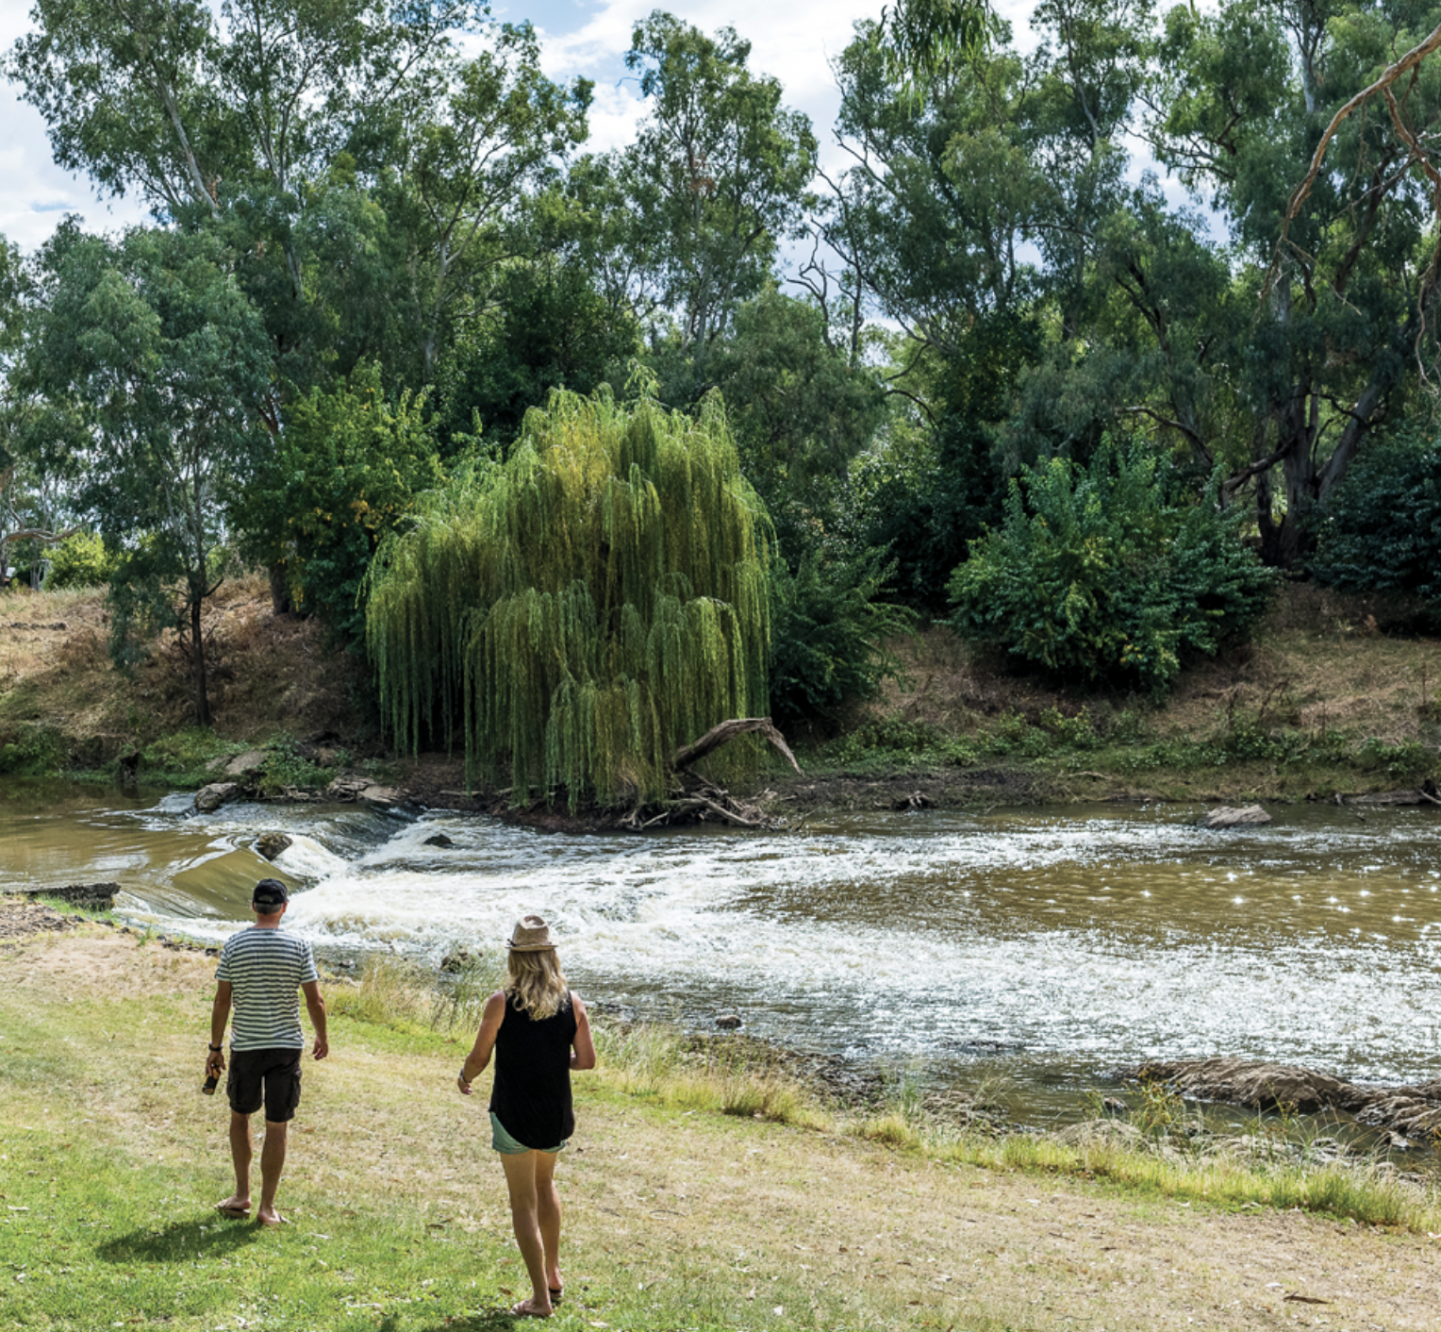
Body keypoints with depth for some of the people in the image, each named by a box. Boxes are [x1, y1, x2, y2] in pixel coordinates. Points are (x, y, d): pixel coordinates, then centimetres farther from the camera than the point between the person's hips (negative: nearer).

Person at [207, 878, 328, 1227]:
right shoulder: (298, 947, -7)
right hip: (286, 1046, -1)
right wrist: (322, 1038, 10)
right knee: (277, 1128, 5)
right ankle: (267, 1207, 10)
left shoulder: (234, 945, -5)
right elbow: (315, 1001, -6)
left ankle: (242, 1195, 22)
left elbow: (222, 1001, -4)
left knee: (240, 1116, 21)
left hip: (245, 1046, 1)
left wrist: (215, 1048, 5)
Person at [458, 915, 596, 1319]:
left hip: (514, 1114, -4)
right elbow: (587, 1060, -2)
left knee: (524, 1202, 7)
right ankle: (553, 1275, 35)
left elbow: (479, 1058, -9)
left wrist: (464, 1078, 12)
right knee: (545, 1186, 28)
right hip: (557, 1115, 4)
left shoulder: (501, 1003, -14)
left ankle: (540, 1298, 9)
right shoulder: (572, 1002, -5)